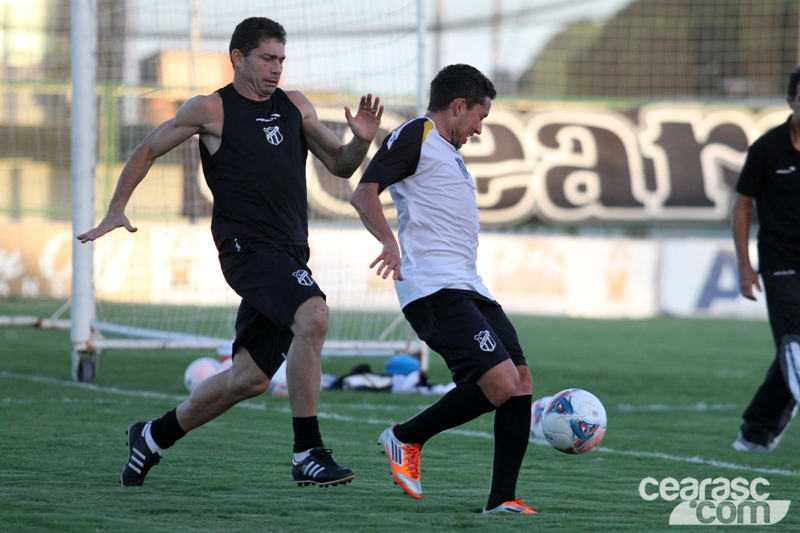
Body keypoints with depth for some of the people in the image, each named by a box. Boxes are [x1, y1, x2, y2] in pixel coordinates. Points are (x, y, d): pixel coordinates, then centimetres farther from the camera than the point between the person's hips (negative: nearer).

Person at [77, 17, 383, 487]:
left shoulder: (295, 106, 16)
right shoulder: (211, 109, 2)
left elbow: (339, 165, 20)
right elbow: (148, 150, 12)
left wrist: (361, 141, -2)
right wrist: (116, 211, 6)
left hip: (289, 254, 7)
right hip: (247, 246, -7)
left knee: (250, 378, 8)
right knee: (313, 317, -31)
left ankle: (155, 436, 30)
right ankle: (307, 454, -30)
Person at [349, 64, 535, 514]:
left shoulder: (448, 151, 27)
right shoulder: (415, 136, -2)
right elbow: (364, 193, -15)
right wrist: (389, 242, -30)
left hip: (469, 288, 10)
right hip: (435, 290, -10)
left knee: (521, 381, -1)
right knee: (499, 383, -21)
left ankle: (502, 500, -1)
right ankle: (406, 438, -1)